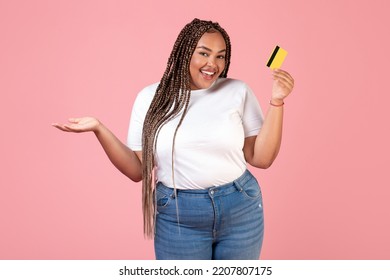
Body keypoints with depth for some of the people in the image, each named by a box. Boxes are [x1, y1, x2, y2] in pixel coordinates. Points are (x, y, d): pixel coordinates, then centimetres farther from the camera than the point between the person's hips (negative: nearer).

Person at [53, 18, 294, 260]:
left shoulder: (238, 92, -2)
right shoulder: (151, 97, -2)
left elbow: (261, 158, -3)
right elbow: (138, 170, 0)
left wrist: (276, 102, -11)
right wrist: (99, 129, -10)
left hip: (241, 211, 1)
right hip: (178, 218, 0)